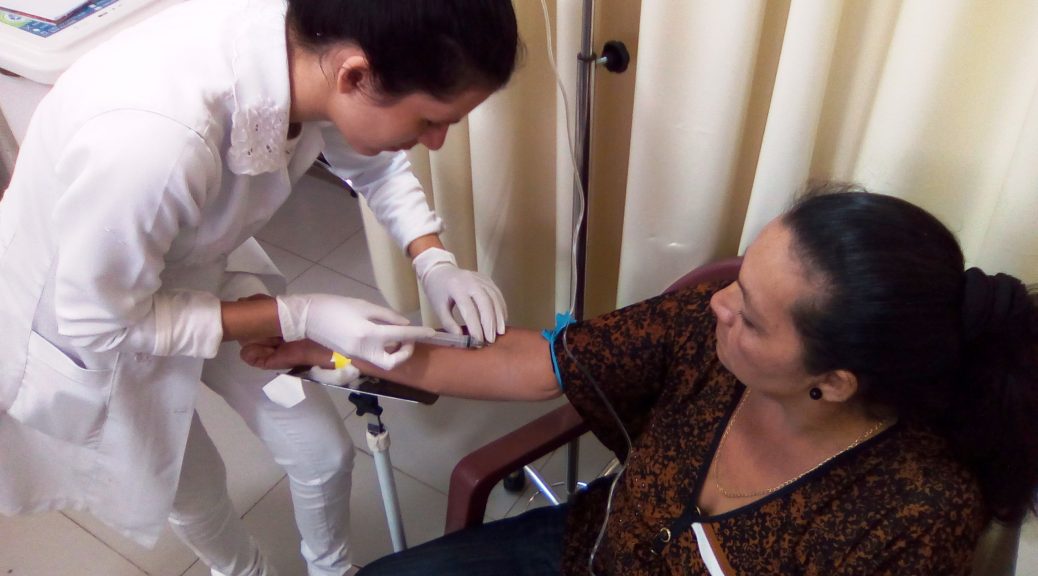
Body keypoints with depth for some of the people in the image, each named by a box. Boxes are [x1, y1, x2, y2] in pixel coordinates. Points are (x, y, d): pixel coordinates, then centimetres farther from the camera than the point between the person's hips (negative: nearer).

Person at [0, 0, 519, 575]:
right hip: (86, 320, -4)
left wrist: (436, 264, -18)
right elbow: (101, 327, -28)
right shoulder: (146, 140, -45)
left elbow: (376, 166, -3)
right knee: (193, 490, 19)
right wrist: (299, 318, -28)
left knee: (324, 454, 14)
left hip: (201, 269, 5)